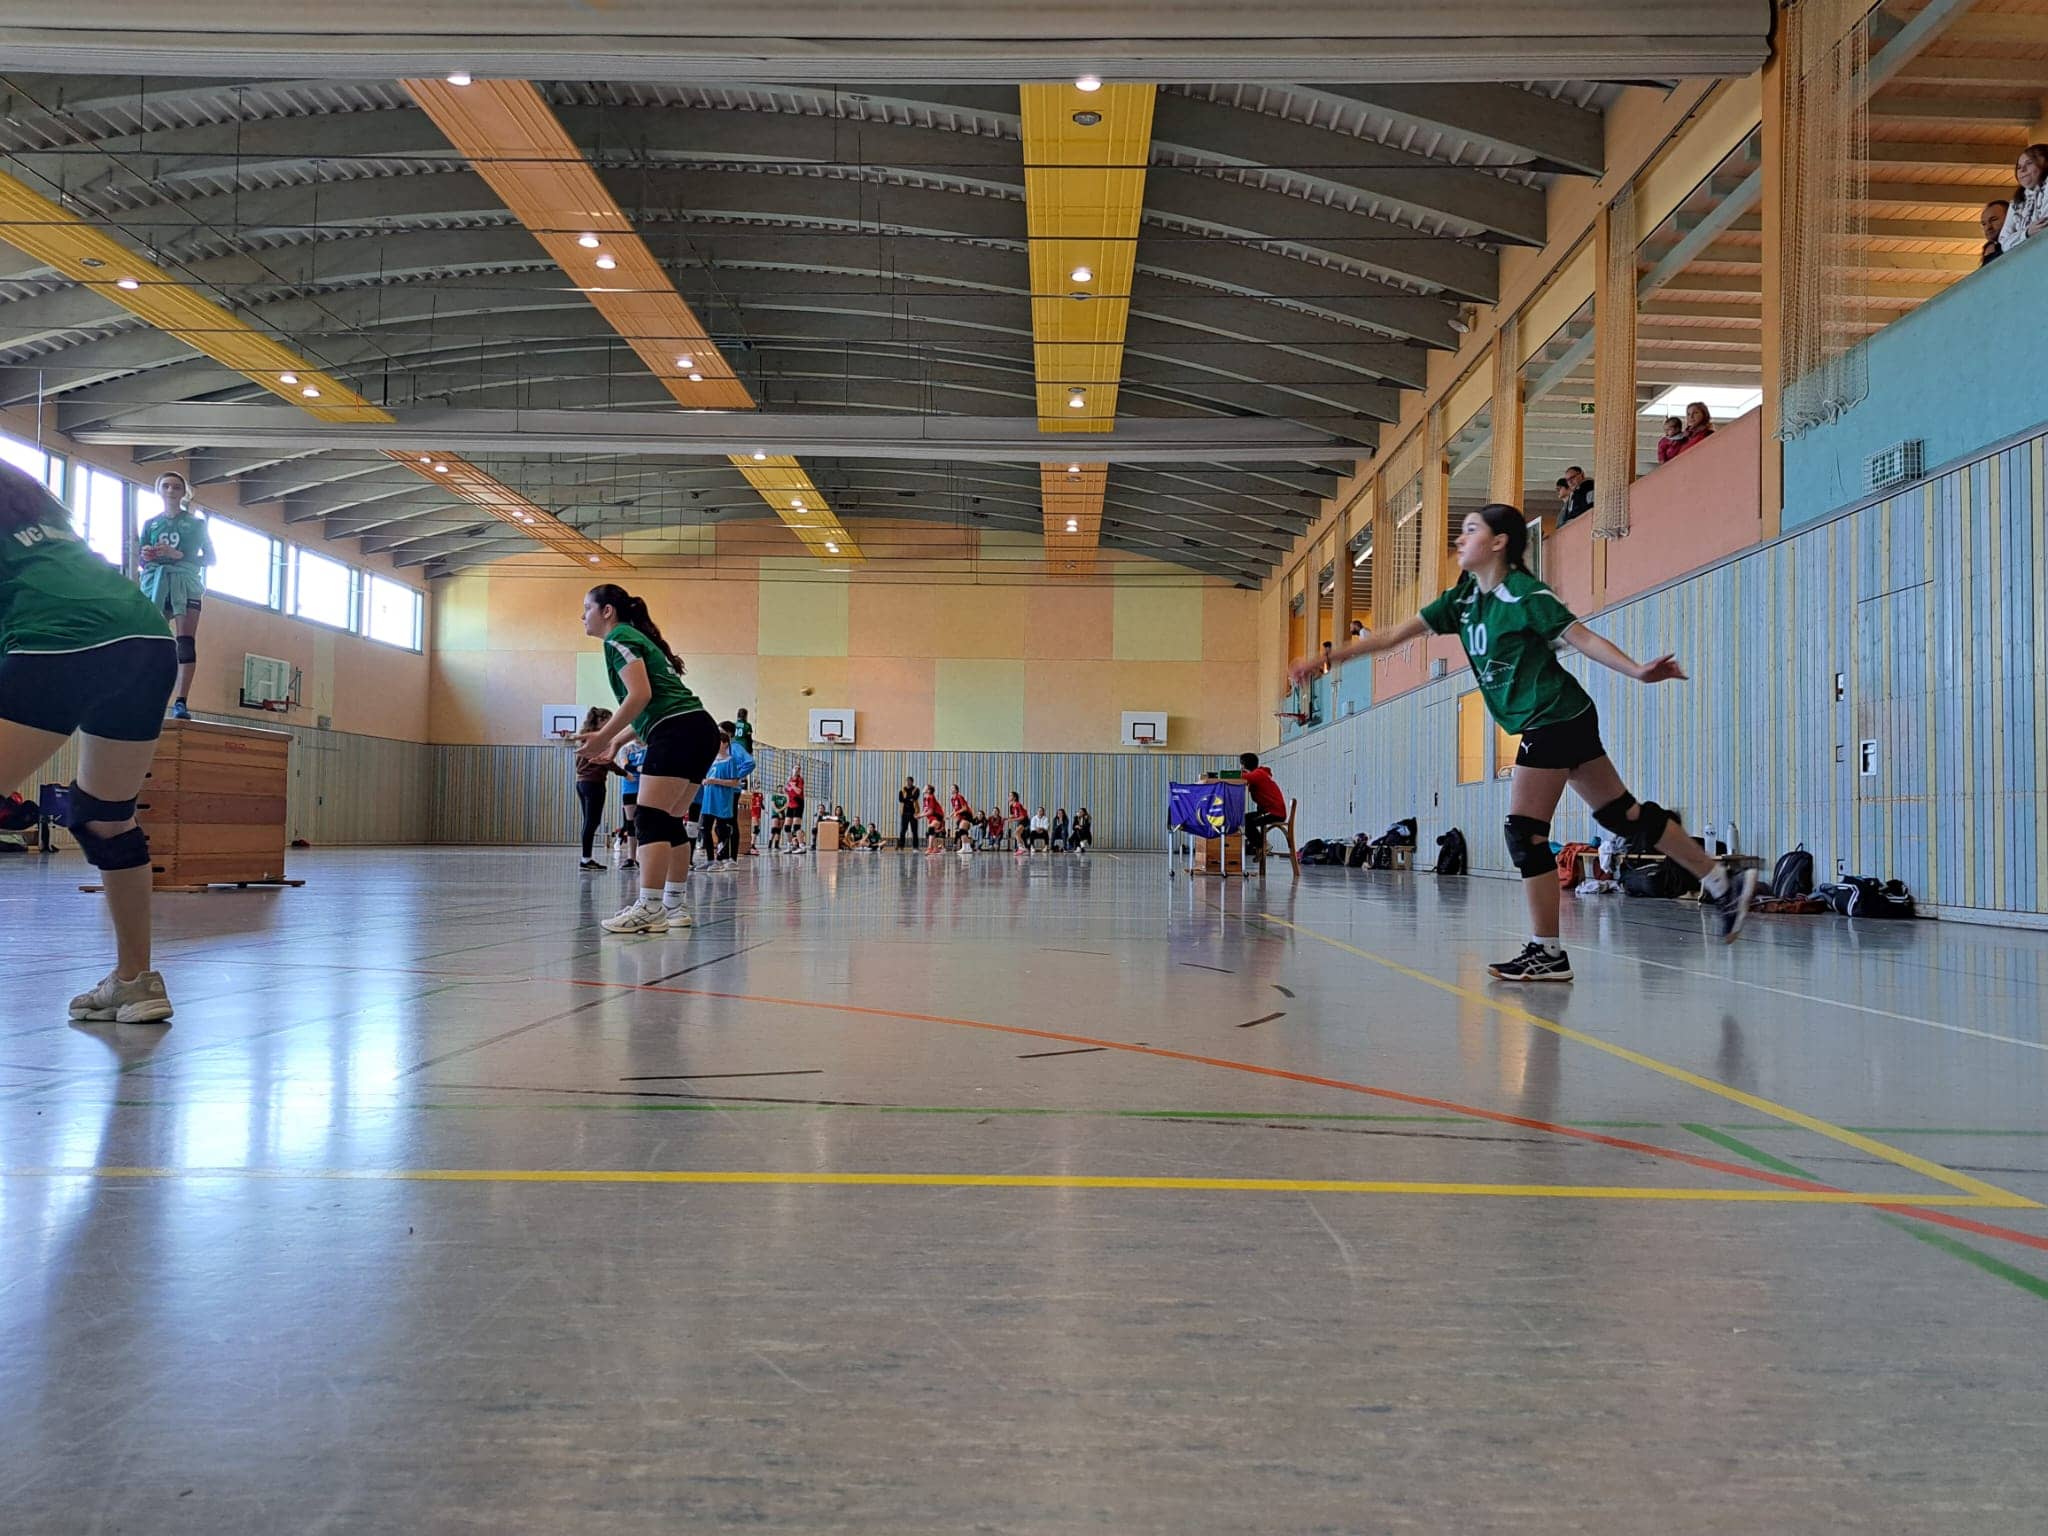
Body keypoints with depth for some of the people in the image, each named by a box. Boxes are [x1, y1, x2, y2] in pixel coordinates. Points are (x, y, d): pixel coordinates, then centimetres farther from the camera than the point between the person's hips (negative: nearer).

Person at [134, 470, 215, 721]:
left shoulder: (196, 523, 10)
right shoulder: (150, 524, 16)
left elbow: (210, 559, 6)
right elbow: (140, 561, 17)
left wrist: (178, 555, -9)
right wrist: (145, 556, -8)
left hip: (185, 581, -2)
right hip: (154, 581, 2)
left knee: (186, 642, -14)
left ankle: (180, 703, -19)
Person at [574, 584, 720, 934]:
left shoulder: (619, 638, -1)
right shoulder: (636, 639, 27)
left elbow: (640, 695, -14)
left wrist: (603, 737, -9)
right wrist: (614, 743, 26)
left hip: (678, 732, -10)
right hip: (701, 731, 10)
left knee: (651, 818, -12)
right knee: (669, 821, 13)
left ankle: (649, 910, -17)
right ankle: (675, 907, 17)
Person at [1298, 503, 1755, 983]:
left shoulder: (1524, 593, -13)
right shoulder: (1463, 599, 11)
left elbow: (1583, 638, -16)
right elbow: (1396, 634, 10)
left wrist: (1637, 670, -31)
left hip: (1556, 718, -8)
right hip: (1544, 723, 8)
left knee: (1525, 831, -8)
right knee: (1623, 813, 12)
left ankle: (1548, 953, -1)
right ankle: (1723, 881, 21)